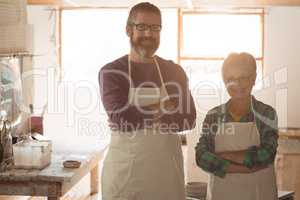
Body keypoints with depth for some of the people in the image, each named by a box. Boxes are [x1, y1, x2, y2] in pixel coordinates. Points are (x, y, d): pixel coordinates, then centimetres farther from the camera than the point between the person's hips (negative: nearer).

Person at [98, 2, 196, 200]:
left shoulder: (174, 71, 6)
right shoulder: (111, 72, -2)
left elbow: (189, 118, -2)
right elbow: (121, 118, -15)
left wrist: (144, 115, -13)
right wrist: (162, 108, -8)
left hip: (167, 168, 2)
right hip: (124, 168, -2)